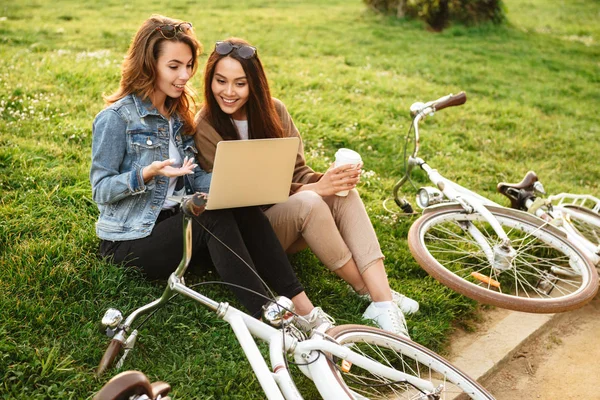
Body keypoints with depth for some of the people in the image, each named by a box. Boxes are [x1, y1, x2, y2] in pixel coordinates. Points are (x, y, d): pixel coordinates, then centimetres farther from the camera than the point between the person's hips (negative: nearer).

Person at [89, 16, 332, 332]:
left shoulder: (180, 114, 11)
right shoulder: (115, 119, -10)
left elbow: (196, 178, 5)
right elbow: (101, 191, -12)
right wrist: (148, 173, -28)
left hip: (175, 222, 6)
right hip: (131, 240, -6)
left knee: (243, 206, -22)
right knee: (215, 217, -31)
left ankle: (302, 308, -28)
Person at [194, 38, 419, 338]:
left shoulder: (272, 110, 2)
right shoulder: (205, 129, -12)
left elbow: (297, 171, 3)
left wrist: (326, 180, -21)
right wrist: (314, 189, -25)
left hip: (289, 223, 5)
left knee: (344, 195, -24)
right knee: (307, 204, -33)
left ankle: (384, 300, -34)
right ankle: (367, 291, -21)